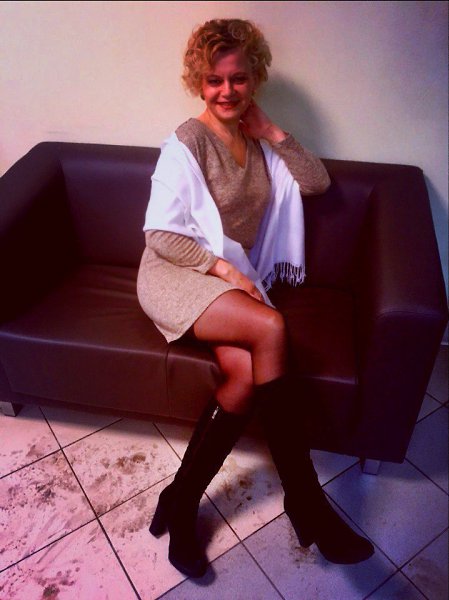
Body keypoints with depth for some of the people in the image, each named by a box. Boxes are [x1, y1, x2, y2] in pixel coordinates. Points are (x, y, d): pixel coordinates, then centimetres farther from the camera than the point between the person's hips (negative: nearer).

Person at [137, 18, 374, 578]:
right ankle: (305, 499, -20)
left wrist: (271, 131, 4)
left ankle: (181, 501, -10)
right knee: (271, 327, -33)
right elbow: (159, 234, -10)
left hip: (233, 277, 5)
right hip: (175, 275, -5)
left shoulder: (257, 142, 15)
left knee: (246, 373, -27)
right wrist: (222, 267, -17)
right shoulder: (188, 140, -5)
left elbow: (317, 182, 9)